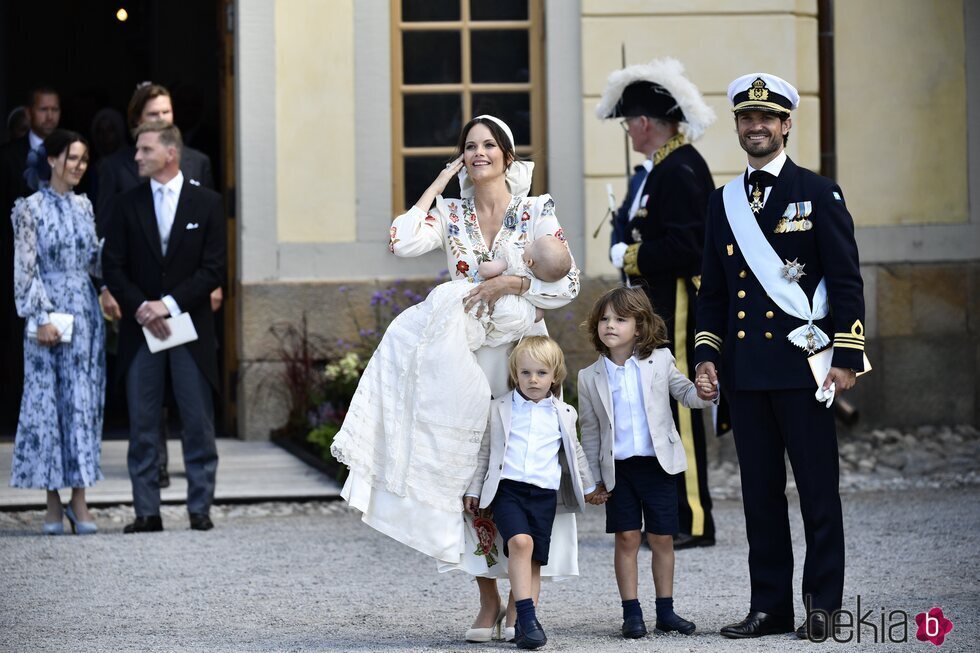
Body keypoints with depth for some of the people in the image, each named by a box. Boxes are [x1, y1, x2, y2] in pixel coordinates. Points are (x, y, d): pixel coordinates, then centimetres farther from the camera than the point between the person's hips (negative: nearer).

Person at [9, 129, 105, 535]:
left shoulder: (83, 206, 11)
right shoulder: (30, 208, -4)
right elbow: (26, 269, -7)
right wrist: (42, 318, -13)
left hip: (86, 314, 5)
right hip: (50, 315, -5)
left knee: (83, 403, 3)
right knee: (47, 402, -1)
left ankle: (80, 501, 6)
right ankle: (53, 505, 5)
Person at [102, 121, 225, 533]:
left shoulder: (206, 203, 3)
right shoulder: (128, 205, 7)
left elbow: (213, 268, -2)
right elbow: (113, 267, 4)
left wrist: (169, 304, -12)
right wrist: (141, 307, -11)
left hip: (190, 327, -1)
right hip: (141, 328, 2)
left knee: (198, 424, 0)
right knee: (142, 425, 2)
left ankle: (200, 509, 7)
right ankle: (147, 511, 6)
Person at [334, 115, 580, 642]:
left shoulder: (537, 213, 1)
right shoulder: (450, 214, 7)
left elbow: (568, 284, -7)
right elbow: (401, 242, -12)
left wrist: (510, 283, -19)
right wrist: (438, 185, -3)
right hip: (464, 358, 2)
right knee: (470, 473, 0)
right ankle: (487, 599, 10)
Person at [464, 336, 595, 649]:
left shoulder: (563, 414, 12)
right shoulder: (500, 409, 8)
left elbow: (574, 453, 26)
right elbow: (485, 452, 13)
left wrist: (587, 487, 34)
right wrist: (473, 490, 12)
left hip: (544, 494, 2)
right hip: (507, 488, -2)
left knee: (534, 560, -1)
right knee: (520, 542, -25)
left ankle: (521, 624, 4)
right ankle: (527, 617, -27)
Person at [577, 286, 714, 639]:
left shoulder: (660, 361, 0)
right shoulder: (590, 377, 1)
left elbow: (684, 392, 7)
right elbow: (590, 431, 6)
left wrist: (702, 393, -18)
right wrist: (596, 479, 5)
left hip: (658, 464, 0)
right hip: (618, 468, 0)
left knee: (662, 538, 5)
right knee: (627, 538, 1)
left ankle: (665, 611, 14)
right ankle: (631, 613, 6)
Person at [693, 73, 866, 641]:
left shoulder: (819, 194, 2)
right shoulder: (723, 202, 15)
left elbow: (847, 280, -1)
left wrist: (847, 357, -8)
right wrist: (707, 355, 7)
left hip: (802, 366, -4)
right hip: (745, 371, 4)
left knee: (818, 489, -2)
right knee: (760, 492, 6)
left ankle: (823, 605, 4)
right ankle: (770, 606, 11)